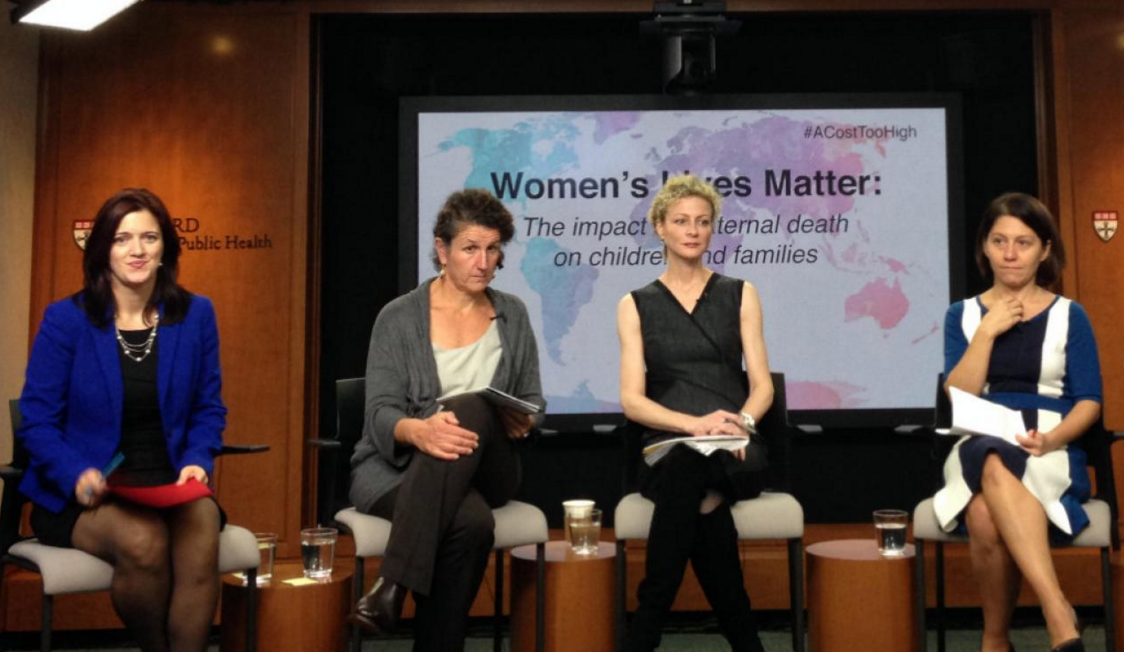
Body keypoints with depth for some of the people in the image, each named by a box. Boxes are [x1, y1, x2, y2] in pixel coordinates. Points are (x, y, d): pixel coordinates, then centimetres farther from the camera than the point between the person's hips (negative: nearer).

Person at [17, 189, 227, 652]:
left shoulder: (195, 314, 6)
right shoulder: (65, 319, -1)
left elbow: (209, 408, 10)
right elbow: (37, 422, -1)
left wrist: (198, 460, -8)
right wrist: (78, 475, -18)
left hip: (170, 486, 2)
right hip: (81, 494, -1)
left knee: (201, 538, -32)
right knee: (144, 542, -32)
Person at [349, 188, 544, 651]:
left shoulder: (512, 315, 11)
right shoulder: (399, 317, 0)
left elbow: (533, 400, 14)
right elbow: (381, 413, -8)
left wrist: (523, 422, -12)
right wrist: (419, 431, -32)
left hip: (484, 469, 3)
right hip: (397, 464, -3)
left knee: (470, 410, -35)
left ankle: (393, 586, -37)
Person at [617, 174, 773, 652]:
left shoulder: (740, 295, 13)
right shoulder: (635, 305, 10)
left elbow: (762, 385, 6)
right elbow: (632, 400, 0)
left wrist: (740, 423, -17)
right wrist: (694, 423, -18)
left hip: (735, 452, 0)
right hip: (666, 448, 0)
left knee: (691, 469, -36)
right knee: (701, 501, -37)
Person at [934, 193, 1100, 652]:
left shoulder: (1070, 316, 10)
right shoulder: (962, 315, 12)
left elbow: (1089, 401, 3)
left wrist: (1051, 439, -17)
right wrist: (988, 331, -7)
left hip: (1049, 457, -1)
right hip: (976, 450, 1)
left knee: (987, 513, -37)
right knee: (993, 467, -39)